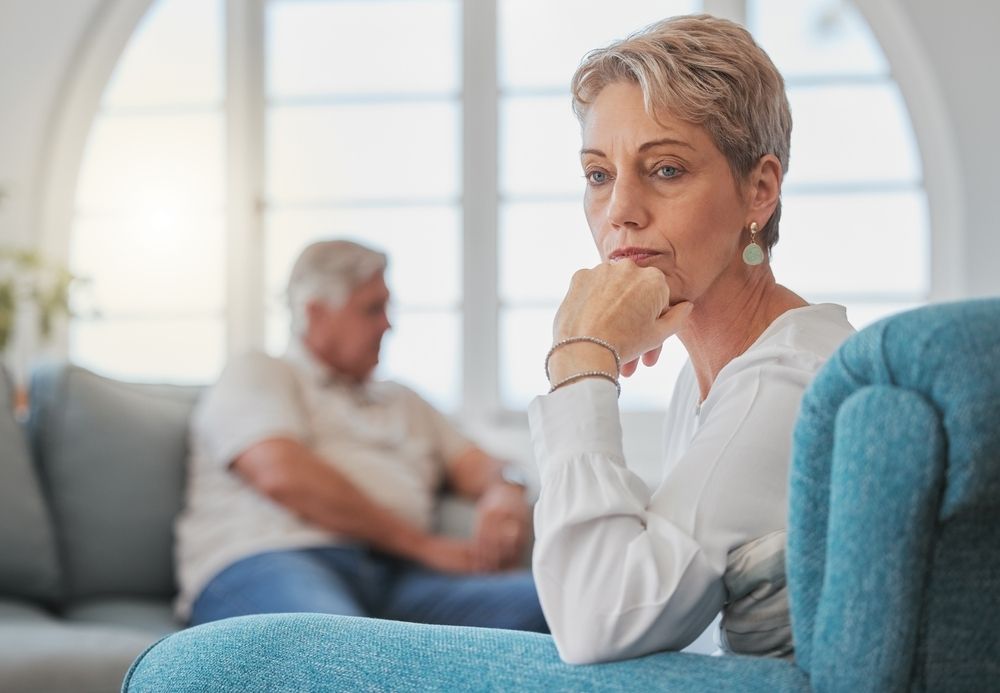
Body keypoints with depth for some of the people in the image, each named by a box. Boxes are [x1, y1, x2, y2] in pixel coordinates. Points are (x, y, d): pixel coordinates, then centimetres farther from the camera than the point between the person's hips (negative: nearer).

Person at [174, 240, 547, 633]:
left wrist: (504, 493, -2)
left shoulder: (403, 403, 37)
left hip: (396, 577, 7)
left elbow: (478, 468, 27)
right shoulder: (255, 376, 15)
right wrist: (424, 545, -6)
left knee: (544, 598, -26)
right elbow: (282, 475, -4)